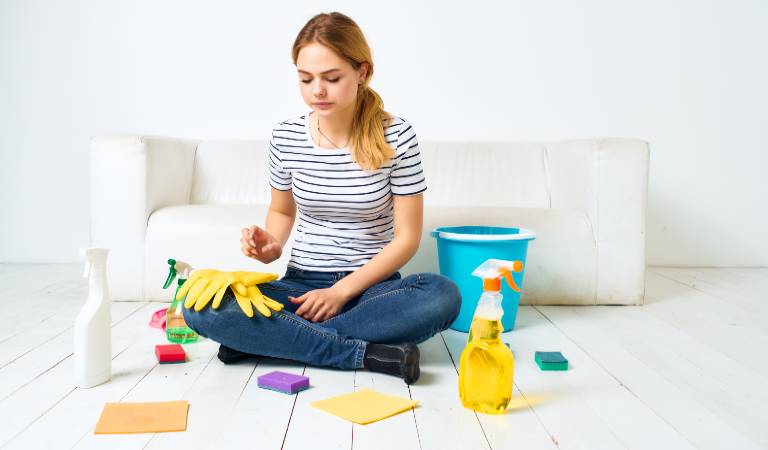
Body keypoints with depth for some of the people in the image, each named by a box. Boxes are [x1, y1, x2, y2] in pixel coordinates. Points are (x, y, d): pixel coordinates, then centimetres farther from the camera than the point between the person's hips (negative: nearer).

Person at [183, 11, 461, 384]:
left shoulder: (396, 137, -9)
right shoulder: (285, 136, -1)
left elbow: (406, 237, -7)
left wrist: (342, 291, -15)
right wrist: (271, 246, -7)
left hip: (371, 286, -1)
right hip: (301, 285, 2)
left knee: (443, 295, -35)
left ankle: (265, 339, -23)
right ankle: (372, 353, -25)